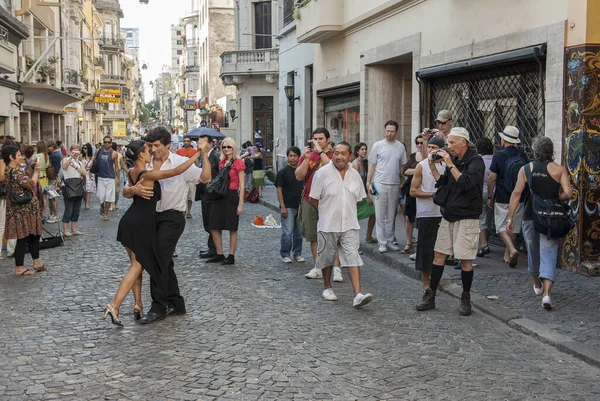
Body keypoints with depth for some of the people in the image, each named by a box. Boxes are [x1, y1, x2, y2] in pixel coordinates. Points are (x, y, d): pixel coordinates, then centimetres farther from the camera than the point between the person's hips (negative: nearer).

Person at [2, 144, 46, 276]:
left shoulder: (10, 170, 13)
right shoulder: (14, 171, -18)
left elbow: (24, 182, 17)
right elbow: (31, 184, -23)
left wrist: (31, 171, 9)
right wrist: (36, 172, -9)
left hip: (26, 208, 10)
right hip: (22, 209, -10)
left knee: (34, 235, 17)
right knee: (23, 238, -3)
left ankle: (37, 263, 26)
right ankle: (19, 268, 5)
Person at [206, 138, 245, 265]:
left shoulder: (238, 162, -7)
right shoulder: (222, 163, 12)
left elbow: (241, 185, -9)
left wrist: (241, 203, -13)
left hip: (231, 196, -7)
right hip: (219, 196, 7)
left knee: (232, 228, 4)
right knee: (214, 227, 6)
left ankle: (231, 256, 12)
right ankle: (219, 255, 17)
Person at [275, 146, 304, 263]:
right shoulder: (283, 172, -4)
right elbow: (279, 190, -6)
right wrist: (282, 207, -13)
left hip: (300, 206, 5)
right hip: (288, 207, -5)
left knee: (299, 232, 11)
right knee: (287, 232, -5)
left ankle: (297, 253, 22)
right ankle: (285, 254, 6)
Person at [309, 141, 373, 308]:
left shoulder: (355, 175, 5)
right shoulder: (323, 173, -8)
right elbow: (313, 199, -3)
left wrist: (346, 211, 12)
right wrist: (327, 212, 5)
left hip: (350, 225, 2)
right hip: (328, 225, -2)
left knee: (353, 258, -8)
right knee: (327, 258, 13)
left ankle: (358, 295, -14)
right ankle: (327, 288, 33)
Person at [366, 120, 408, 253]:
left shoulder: (401, 147, 7)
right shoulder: (378, 145, -1)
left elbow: (403, 165, 12)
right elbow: (372, 165, 2)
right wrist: (368, 183, -3)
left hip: (395, 184, 3)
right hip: (380, 183, -3)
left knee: (391, 215, 9)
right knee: (380, 215, -1)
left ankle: (389, 240, 18)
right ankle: (382, 242, 4)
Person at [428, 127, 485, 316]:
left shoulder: (475, 161, -10)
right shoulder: (453, 159, 12)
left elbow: (466, 183, -24)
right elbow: (443, 184, 12)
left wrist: (450, 164, -21)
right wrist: (433, 167, 0)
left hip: (466, 217, -7)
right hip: (448, 215, 7)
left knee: (466, 260, 0)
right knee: (439, 255, 6)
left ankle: (465, 299, 14)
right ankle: (431, 295, 13)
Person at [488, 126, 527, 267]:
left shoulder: (499, 156, -11)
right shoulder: (522, 156, 2)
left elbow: (492, 179, -9)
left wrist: (489, 197, 1)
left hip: (502, 199, -4)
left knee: (502, 227, 2)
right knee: (513, 227, 13)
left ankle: (512, 250, -19)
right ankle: (507, 256, 20)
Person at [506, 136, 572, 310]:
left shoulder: (525, 169, 0)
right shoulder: (559, 169, -4)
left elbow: (516, 194, -7)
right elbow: (568, 194, -13)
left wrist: (510, 218, -5)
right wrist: (554, 199, 9)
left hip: (530, 217, 2)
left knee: (533, 252, 20)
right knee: (549, 255, -1)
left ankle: (537, 284, 39)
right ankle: (547, 293, -16)